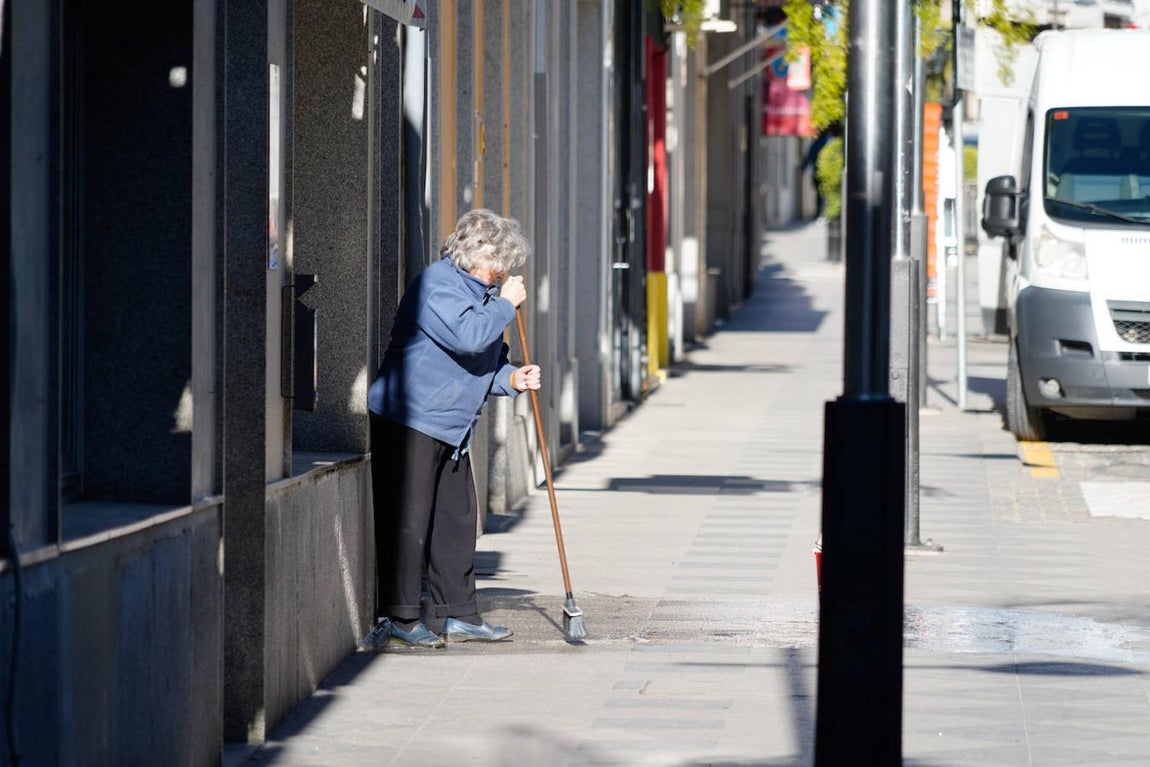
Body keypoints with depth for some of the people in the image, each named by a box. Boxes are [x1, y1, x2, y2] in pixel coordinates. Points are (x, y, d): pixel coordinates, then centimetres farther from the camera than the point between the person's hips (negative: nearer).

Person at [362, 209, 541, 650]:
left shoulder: (482, 291, 17)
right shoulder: (437, 284, -14)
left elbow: (484, 361, 24)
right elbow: (468, 336, -28)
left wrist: (510, 379, 4)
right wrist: (505, 304, -15)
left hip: (450, 427, 10)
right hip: (408, 421, -10)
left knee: (457, 517, 11)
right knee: (408, 520, -8)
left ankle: (458, 615, 18)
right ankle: (399, 620, -5)